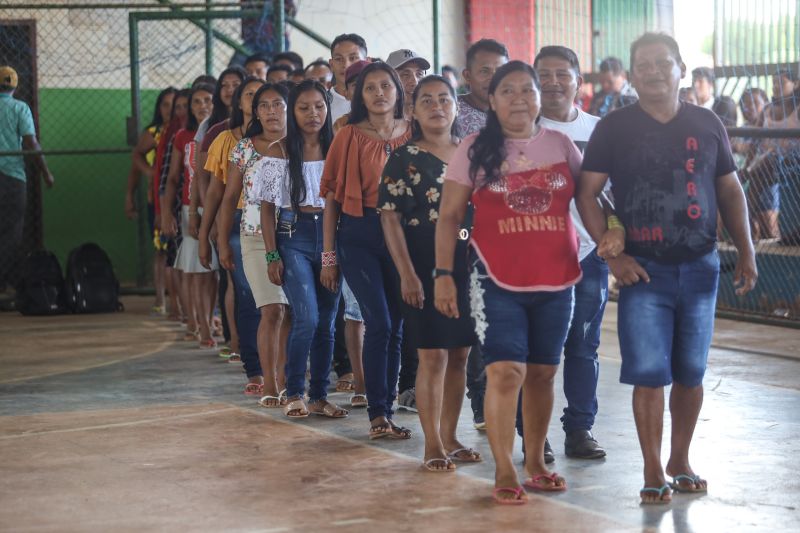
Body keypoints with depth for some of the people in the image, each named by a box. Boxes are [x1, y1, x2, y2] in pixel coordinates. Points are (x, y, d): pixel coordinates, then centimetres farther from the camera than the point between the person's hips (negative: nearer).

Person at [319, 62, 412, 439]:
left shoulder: (411, 135, 7)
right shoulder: (350, 137, 0)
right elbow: (332, 196, 1)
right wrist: (328, 255, -2)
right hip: (359, 235, -3)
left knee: (395, 327, 5)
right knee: (379, 323, -12)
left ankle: (385, 411, 16)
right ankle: (377, 414, -5)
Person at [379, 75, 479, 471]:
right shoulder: (404, 159, -3)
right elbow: (390, 217, -6)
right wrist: (407, 274, -14)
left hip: (468, 264, 4)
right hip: (426, 266, -4)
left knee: (460, 355, 8)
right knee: (433, 356, -4)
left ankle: (450, 437, 19)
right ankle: (432, 445, 2)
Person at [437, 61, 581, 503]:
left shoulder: (560, 145, 8)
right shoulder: (474, 149, 1)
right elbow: (449, 215, 2)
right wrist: (443, 274, -4)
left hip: (555, 278, 3)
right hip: (497, 278, -3)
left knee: (542, 372, 10)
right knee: (506, 371, -11)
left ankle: (535, 463, 22)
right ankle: (504, 471, -4)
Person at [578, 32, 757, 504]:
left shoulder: (707, 124, 6)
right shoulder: (613, 129, -2)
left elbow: (731, 191, 11)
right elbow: (587, 193, -2)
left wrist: (746, 251, 4)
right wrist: (612, 253, -11)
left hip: (700, 267, 3)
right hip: (644, 270, -3)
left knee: (691, 373, 9)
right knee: (649, 373, -5)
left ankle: (681, 460, 24)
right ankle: (653, 471, 5)